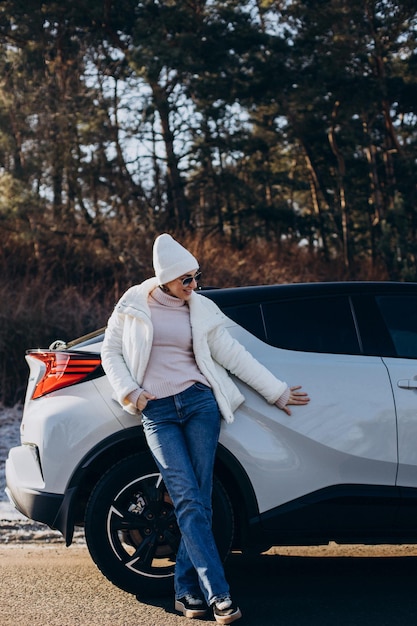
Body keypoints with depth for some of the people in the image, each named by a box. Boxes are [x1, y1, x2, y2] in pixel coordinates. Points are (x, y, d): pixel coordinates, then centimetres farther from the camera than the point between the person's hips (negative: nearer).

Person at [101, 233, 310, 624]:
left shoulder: (200, 310, 8)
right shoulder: (134, 304, 3)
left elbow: (234, 355, 11)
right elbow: (111, 351, 9)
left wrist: (277, 391, 12)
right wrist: (129, 393, -4)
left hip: (199, 403, 2)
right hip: (157, 413, -2)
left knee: (199, 501, -3)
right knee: (189, 502, -10)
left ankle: (188, 592, 7)